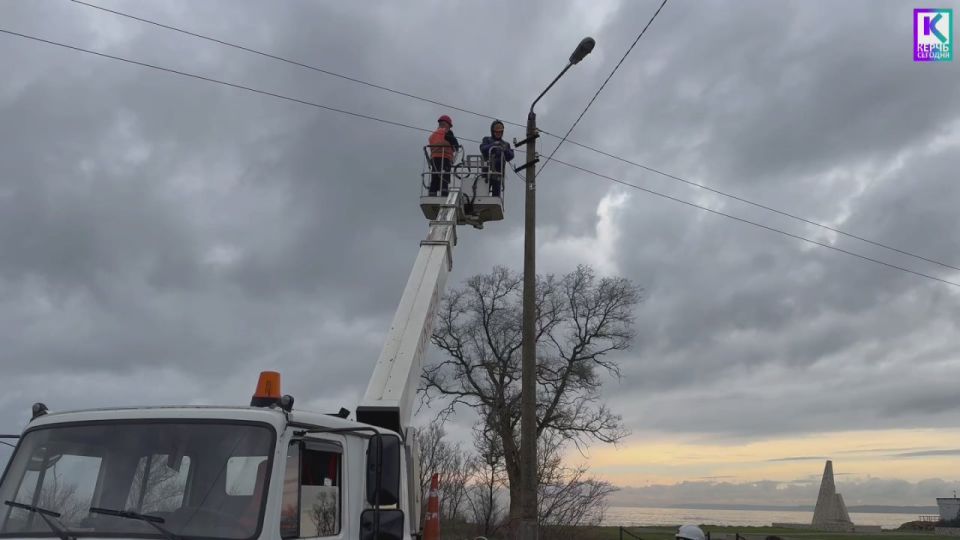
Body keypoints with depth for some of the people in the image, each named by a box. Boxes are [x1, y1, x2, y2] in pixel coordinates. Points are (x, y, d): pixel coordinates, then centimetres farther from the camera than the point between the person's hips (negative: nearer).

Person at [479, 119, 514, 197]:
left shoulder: (506, 144, 19)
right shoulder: (487, 140, 14)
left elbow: (510, 157, 5)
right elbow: (483, 149, -7)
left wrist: (506, 150, -16)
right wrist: (492, 145, -23)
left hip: (498, 173, 2)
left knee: (496, 193, -2)